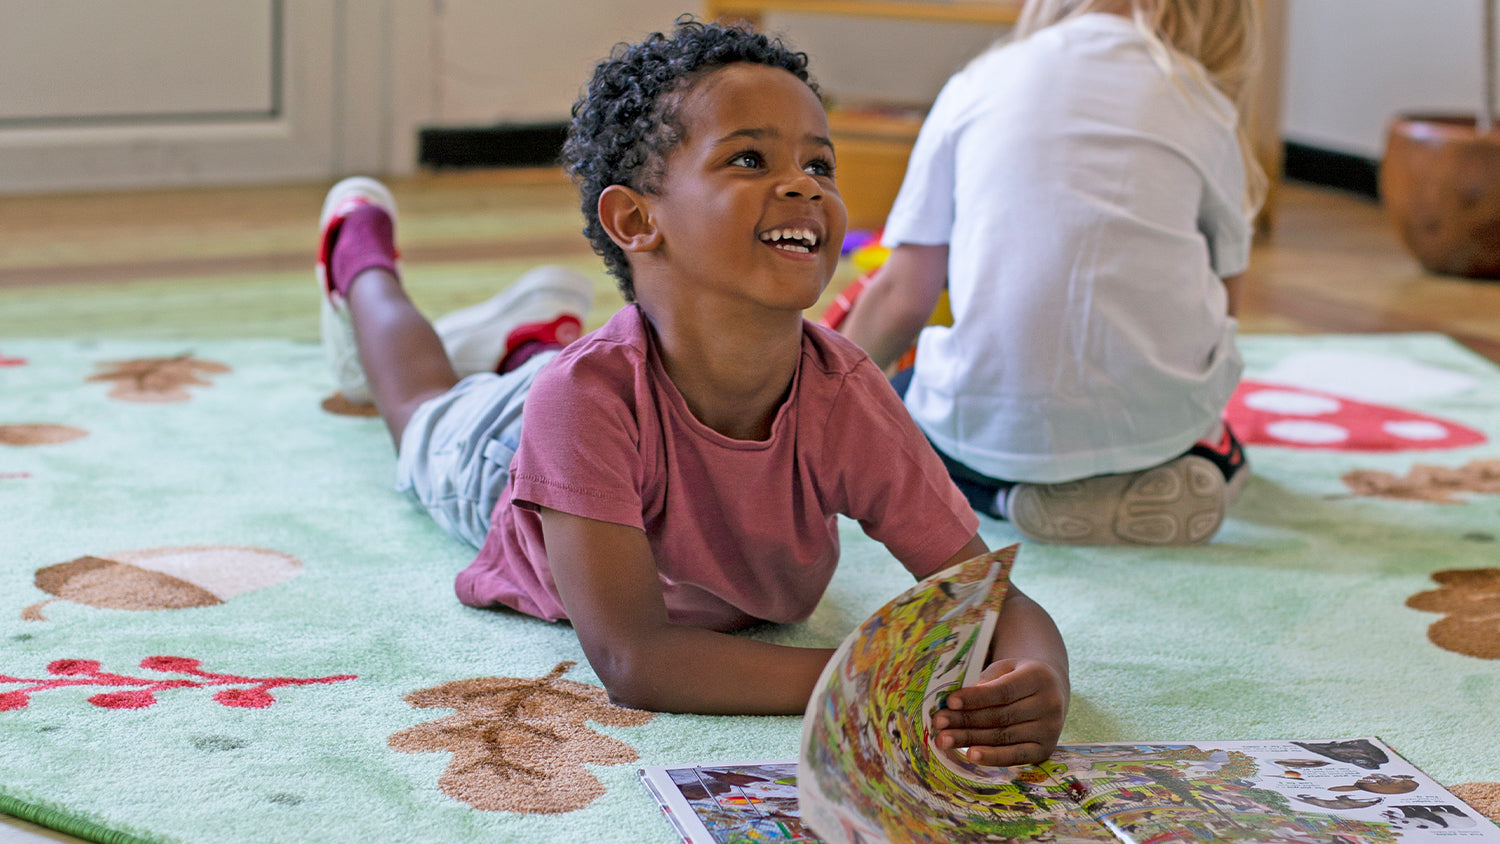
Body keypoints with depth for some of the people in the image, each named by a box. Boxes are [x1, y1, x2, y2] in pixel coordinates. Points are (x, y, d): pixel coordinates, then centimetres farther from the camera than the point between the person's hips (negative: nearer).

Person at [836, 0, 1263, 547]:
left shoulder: (977, 85, 11)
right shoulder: (1209, 107, 12)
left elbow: (902, 297, 11)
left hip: (994, 424, -2)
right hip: (1161, 414, 3)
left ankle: (1019, 492, 4)